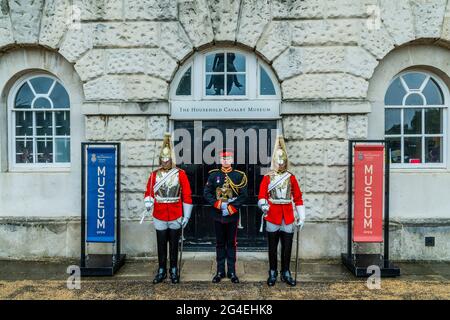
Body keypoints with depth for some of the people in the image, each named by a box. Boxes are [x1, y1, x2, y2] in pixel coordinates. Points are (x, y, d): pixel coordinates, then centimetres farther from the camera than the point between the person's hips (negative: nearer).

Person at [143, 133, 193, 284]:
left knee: (174, 244, 10)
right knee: (161, 245, 10)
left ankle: (174, 271, 25)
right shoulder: (154, 175, 3)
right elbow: (149, 192, 7)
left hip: (176, 216, -1)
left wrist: (186, 216, -6)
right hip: (159, 216, 1)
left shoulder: (180, 174, -3)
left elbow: (187, 196, -3)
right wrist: (148, 202, -16)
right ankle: (162, 271, 25)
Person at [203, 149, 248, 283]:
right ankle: (220, 271, 22)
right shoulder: (213, 175, 2)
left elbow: (243, 196, -5)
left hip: (232, 216, -1)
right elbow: (206, 193, -2)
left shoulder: (239, 175, -1)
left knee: (231, 243, 9)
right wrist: (218, 204, -15)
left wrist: (232, 207, -15)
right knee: (220, 244, 11)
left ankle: (232, 272, 20)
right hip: (218, 215, 1)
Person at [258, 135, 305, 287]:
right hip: (272, 217, -1)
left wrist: (301, 217, 2)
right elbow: (262, 196, -5)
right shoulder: (267, 178, 1)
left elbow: (298, 198, 5)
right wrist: (263, 205, -27)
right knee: (273, 247, 8)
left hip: (288, 218, 2)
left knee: (287, 247, 9)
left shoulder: (291, 178, 5)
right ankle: (273, 273, 23)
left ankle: (286, 274, 24)